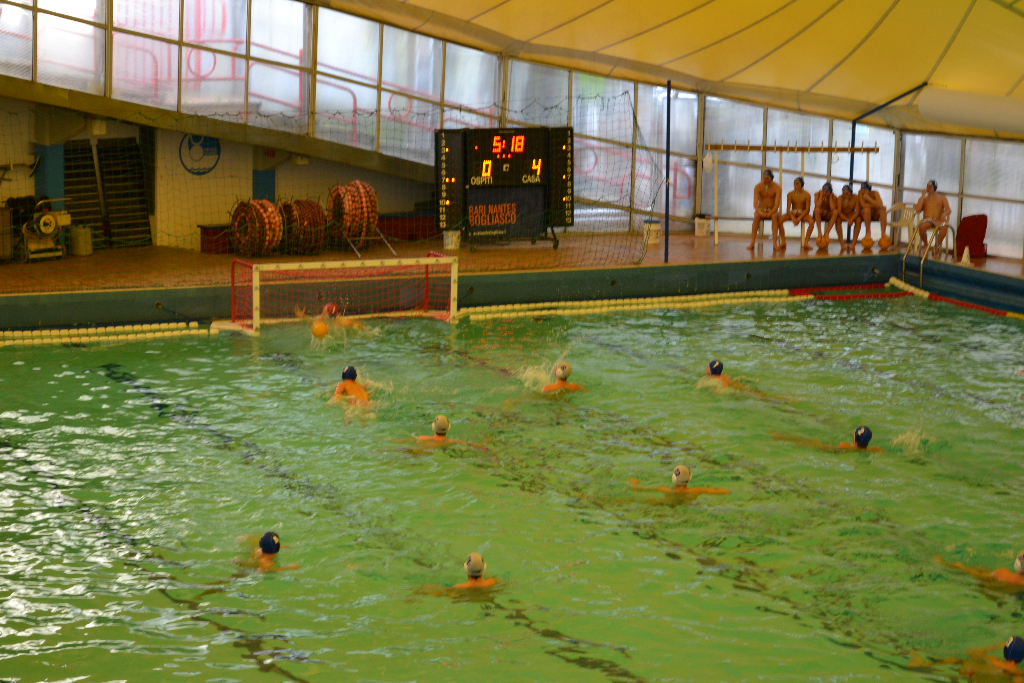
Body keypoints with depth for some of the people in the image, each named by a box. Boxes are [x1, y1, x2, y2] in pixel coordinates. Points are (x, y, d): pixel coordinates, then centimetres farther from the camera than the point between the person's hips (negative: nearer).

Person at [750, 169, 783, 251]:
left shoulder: (777, 188, -11)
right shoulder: (758, 187, -9)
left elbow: (777, 204, -18)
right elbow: (755, 204, -16)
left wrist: (769, 213, -34)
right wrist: (760, 212, -35)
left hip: (772, 210, 0)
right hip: (761, 210, 0)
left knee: (774, 216, -35)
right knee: (756, 216, -34)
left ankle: (775, 243, -39)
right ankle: (752, 243, -38)